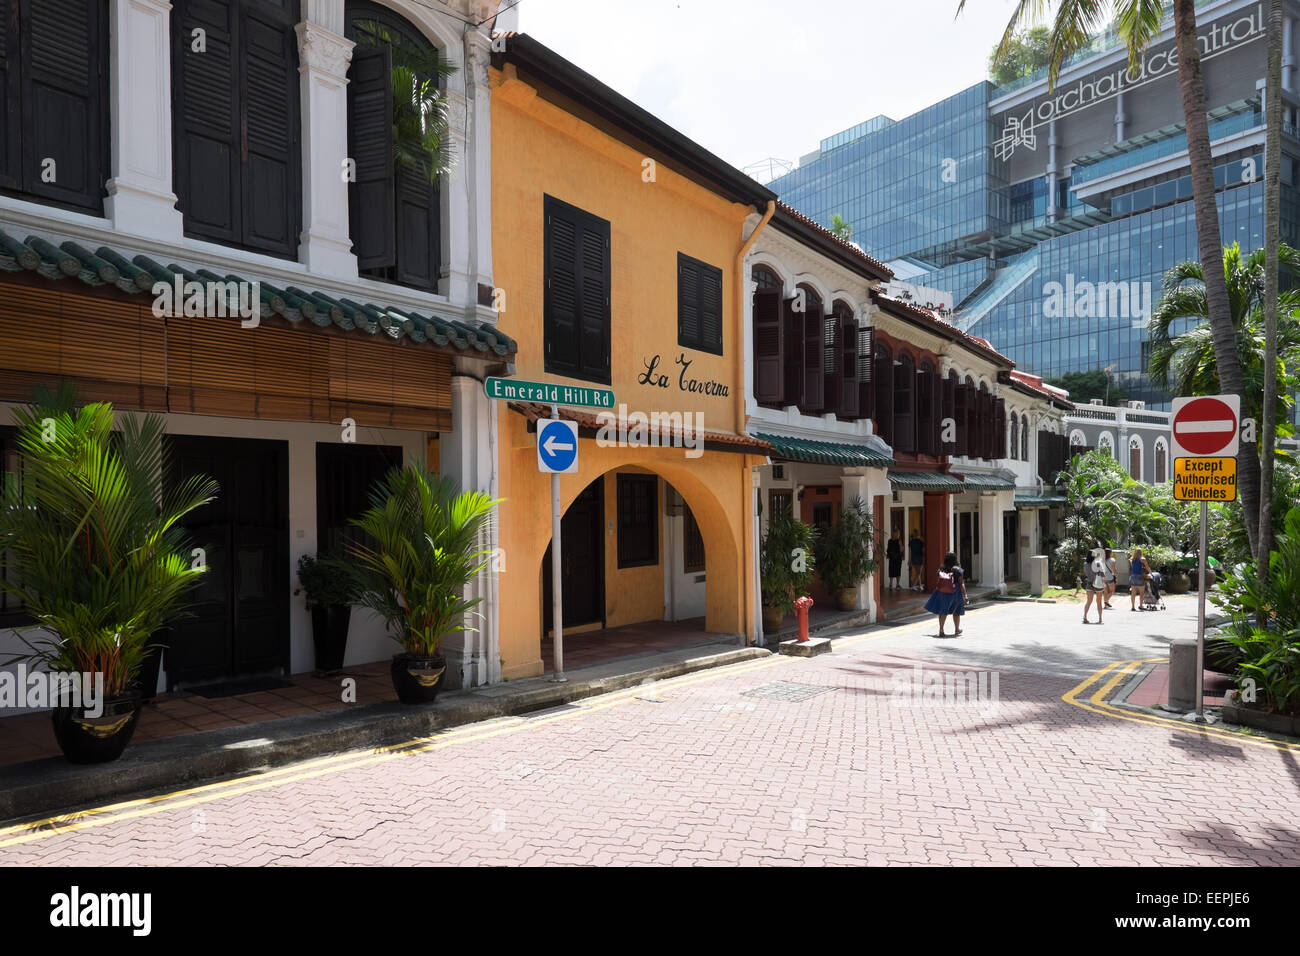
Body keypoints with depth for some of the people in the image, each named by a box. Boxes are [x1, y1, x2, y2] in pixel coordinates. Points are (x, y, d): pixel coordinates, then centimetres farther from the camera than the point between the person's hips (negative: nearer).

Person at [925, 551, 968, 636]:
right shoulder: (957, 570, -12)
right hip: (955, 593, -1)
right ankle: (957, 630, 30)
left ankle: (941, 630, -2)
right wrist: (965, 595, -8)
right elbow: (961, 584, -12)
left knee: (943, 611, 8)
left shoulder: (941, 570, -3)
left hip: (942, 592, 2)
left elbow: (939, 582, 2)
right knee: (956, 612, 17)